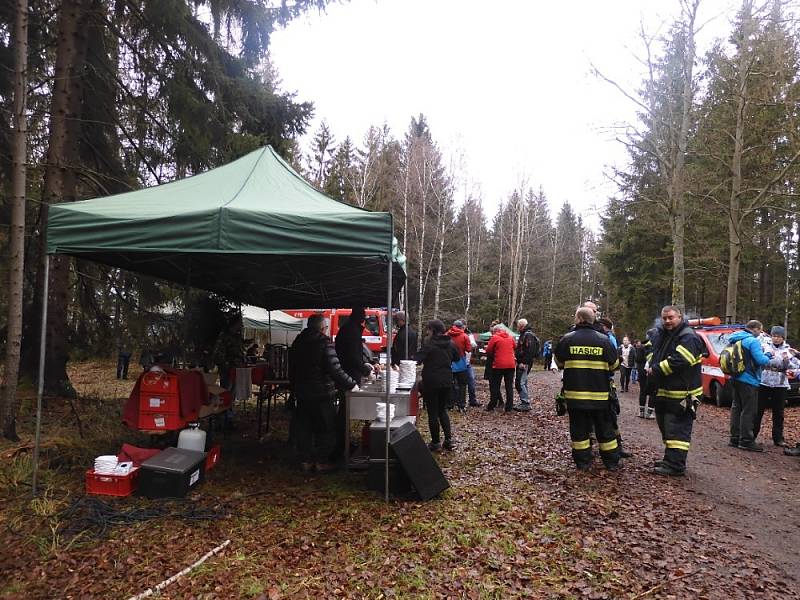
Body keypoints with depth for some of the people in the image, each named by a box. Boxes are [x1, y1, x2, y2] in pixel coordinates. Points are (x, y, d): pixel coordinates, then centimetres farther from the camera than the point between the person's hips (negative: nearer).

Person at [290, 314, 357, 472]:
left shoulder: (298, 342, 6)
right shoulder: (325, 343, -17)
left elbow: (292, 369, 15)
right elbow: (336, 371, -21)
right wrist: (352, 384, -11)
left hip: (301, 393, 7)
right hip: (321, 394, -7)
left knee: (303, 427, 14)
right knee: (325, 428, 6)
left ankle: (306, 460, 20)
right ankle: (322, 461, 11)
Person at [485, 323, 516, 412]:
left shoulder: (495, 338, -4)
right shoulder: (510, 338, 10)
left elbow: (488, 351, -3)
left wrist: (490, 358, 15)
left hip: (498, 365, -4)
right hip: (511, 365, 4)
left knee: (495, 386, 5)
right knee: (509, 386, 7)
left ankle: (491, 406, 7)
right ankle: (509, 407, 6)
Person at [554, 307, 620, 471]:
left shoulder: (567, 338, -8)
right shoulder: (604, 340, -6)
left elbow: (559, 361, 6)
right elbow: (614, 365, 4)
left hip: (575, 393, -1)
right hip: (600, 394, 1)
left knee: (579, 429, 9)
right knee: (605, 428, 14)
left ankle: (583, 462, 12)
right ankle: (612, 462, 22)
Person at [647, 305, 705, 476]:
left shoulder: (688, 338, -15)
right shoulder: (661, 335, 14)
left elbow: (679, 361, -27)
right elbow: (652, 353, 24)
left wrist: (656, 370, -17)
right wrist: (651, 365, 2)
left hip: (682, 394, -10)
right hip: (664, 392, 10)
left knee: (677, 430, -8)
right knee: (666, 427, 18)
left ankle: (675, 466, -4)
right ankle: (669, 460, 29)